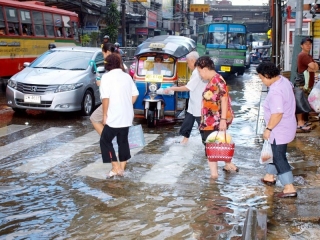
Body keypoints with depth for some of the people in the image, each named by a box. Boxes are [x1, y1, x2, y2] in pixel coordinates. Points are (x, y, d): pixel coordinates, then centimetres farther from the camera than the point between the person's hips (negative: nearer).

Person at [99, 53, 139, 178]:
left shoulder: (106, 77, -10)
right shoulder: (127, 76, 8)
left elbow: (106, 98, -17)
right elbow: (135, 94, 10)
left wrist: (104, 115, -10)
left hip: (114, 117, -6)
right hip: (127, 116, 6)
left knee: (105, 141, 7)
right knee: (123, 141, 15)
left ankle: (116, 168, 3)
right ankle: (122, 168, 19)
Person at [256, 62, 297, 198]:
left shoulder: (275, 91, -28)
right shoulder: (284, 80, 3)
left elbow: (277, 113, -34)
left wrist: (268, 129, -22)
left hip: (280, 130, -10)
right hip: (285, 126, 10)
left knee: (279, 158, -3)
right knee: (274, 152, 24)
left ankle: (289, 189, 0)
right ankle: (270, 177, 41)